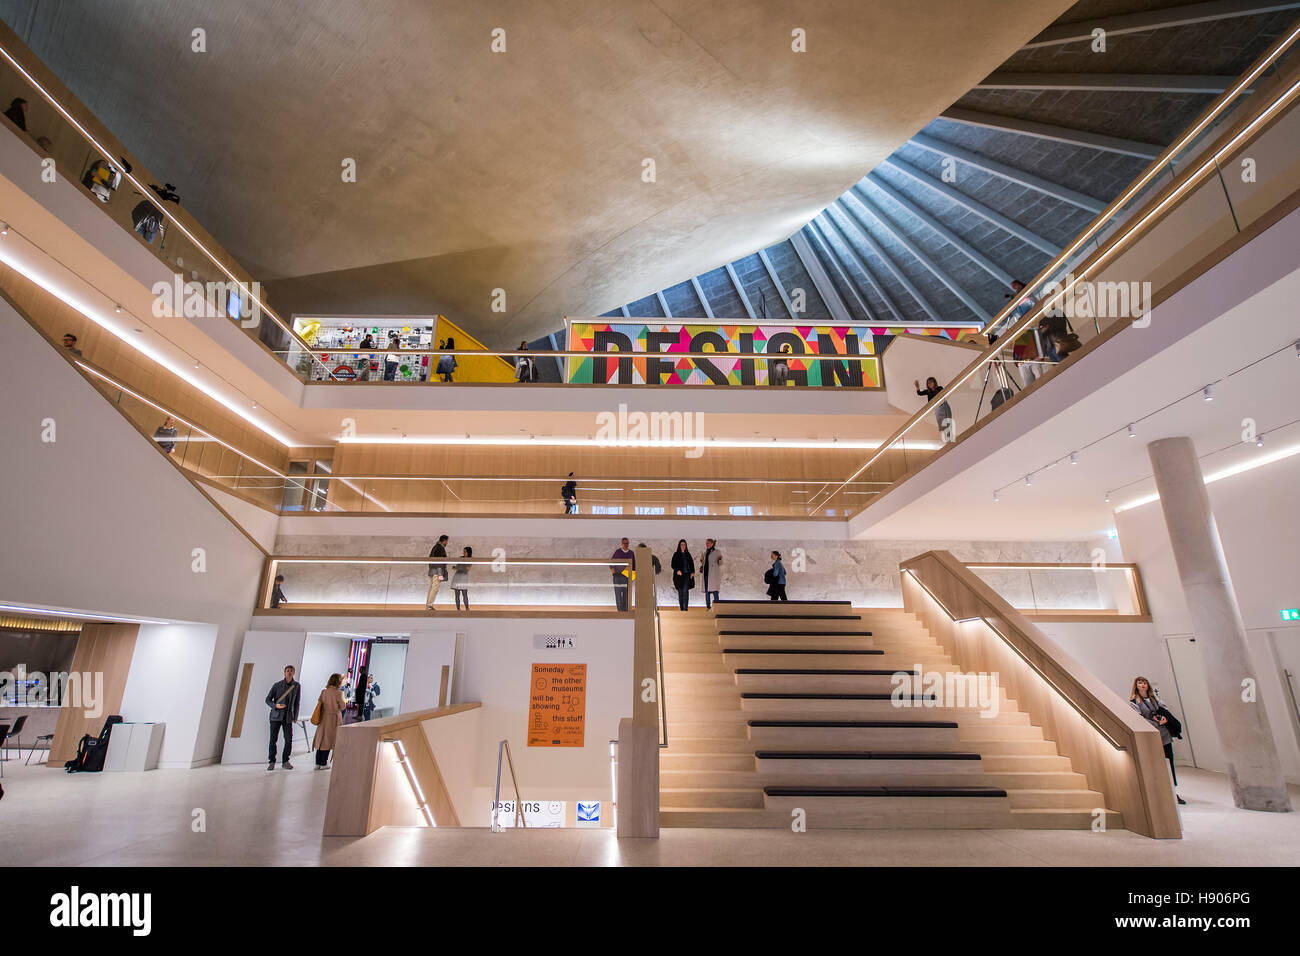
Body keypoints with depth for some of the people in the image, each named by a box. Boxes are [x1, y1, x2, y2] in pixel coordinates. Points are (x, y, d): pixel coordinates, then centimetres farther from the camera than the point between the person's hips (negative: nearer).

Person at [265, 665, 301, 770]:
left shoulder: (297, 686, 3)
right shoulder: (277, 685, -2)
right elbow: (268, 699, 3)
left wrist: (295, 717, 8)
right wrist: (275, 705, -17)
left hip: (288, 718, 1)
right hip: (276, 715, -1)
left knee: (289, 740, -2)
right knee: (273, 739, -2)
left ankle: (285, 761, 13)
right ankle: (271, 762, 14)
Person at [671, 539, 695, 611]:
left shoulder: (688, 554, 11)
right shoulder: (676, 554, 3)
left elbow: (692, 564, 13)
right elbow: (673, 565, -1)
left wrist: (692, 572, -3)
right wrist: (677, 570, -20)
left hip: (687, 575, 1)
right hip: (679, 575, -1)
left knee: (685, 591, -14)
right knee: (680, 591, 3)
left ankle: (685, 607, -21)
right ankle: (681, 608, 11)